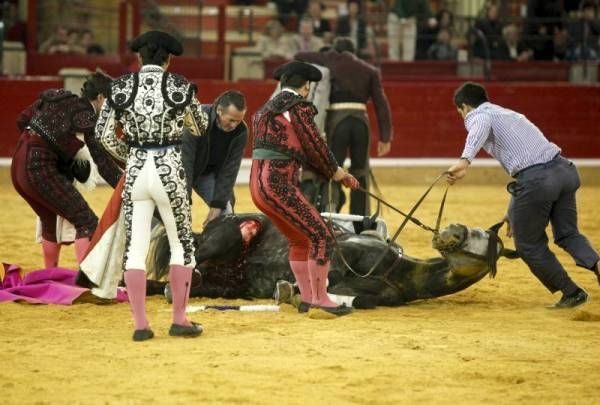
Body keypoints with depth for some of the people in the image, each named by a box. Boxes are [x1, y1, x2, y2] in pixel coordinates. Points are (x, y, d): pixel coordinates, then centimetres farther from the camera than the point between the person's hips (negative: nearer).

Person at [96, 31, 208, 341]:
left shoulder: (121, 86, 1)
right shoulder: (180, 86, -3)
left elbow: (104, 133, 4)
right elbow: (200, 128, 10)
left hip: (135, 171, 2)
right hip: (169, 169, -1)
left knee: (135, 247, 7)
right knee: (181, 244, 14)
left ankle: (140, 325, 4)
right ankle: (179, 320, 14)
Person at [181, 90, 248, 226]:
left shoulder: (241, 131, -20)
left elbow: (229, 169, -15)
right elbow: (185, 161, -32)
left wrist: (218, 204, -19)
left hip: (209, 173, 4)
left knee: (225, 212, -6)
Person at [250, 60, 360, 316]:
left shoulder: (266, 110, 22)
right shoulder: (299, 107, -6)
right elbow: (315, 147, -4)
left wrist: (337, 175, 23)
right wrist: (338, 174, 14)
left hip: (258, 185, 9)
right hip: (279, 185, -9)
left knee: (299, 240, 20)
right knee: (320, 237, -5)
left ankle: (306, 299, 24)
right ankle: (319, 299, -4)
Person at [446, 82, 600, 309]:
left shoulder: (476, 116, 7)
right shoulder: (509, 114, 32)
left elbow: (480, 127, -20)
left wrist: (465, 160, -39)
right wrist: (513, 213, 41)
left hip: (535, 179, -7)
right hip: (563, 169, 7)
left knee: (529, 245, 11)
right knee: (567, 234, 20)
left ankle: (571, 293, 16)